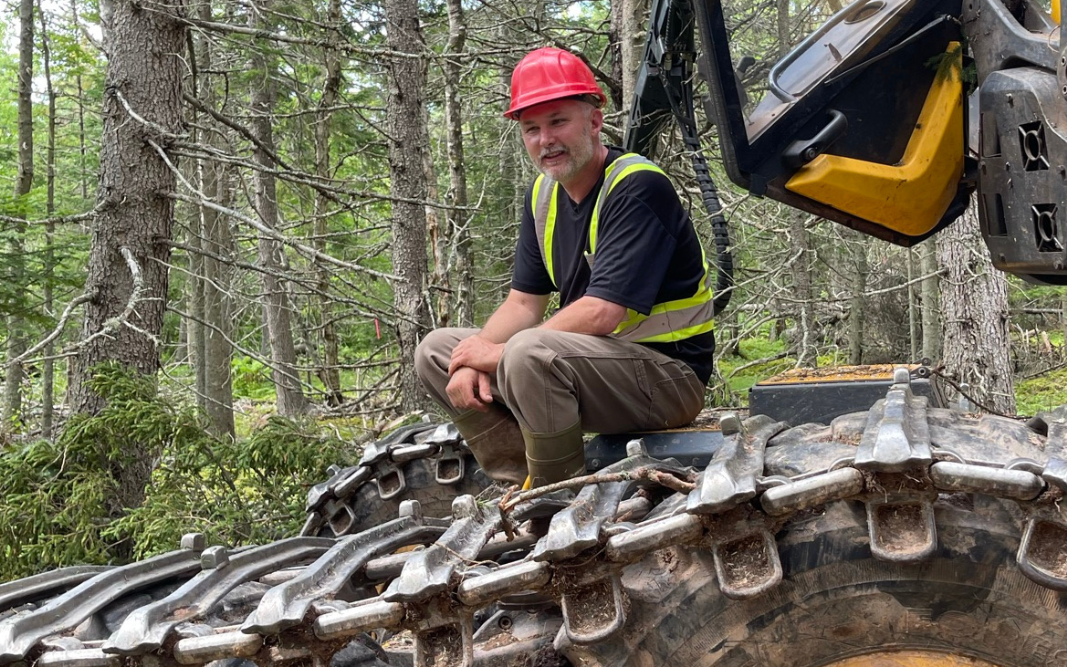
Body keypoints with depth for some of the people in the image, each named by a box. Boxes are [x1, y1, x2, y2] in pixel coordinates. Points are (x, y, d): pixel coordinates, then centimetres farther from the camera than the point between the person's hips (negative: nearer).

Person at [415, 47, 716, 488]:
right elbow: (523, 303, 9)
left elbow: (601, 313, -26)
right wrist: (473, 362, -10)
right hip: (592, 360, 9)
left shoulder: (637, 187, -18)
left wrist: (498, 354, -18)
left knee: (530, 352, -36)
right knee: (436, 352, 6)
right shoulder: (543, 194, 8)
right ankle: (521, 486, -2)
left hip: (669, 373, -9)